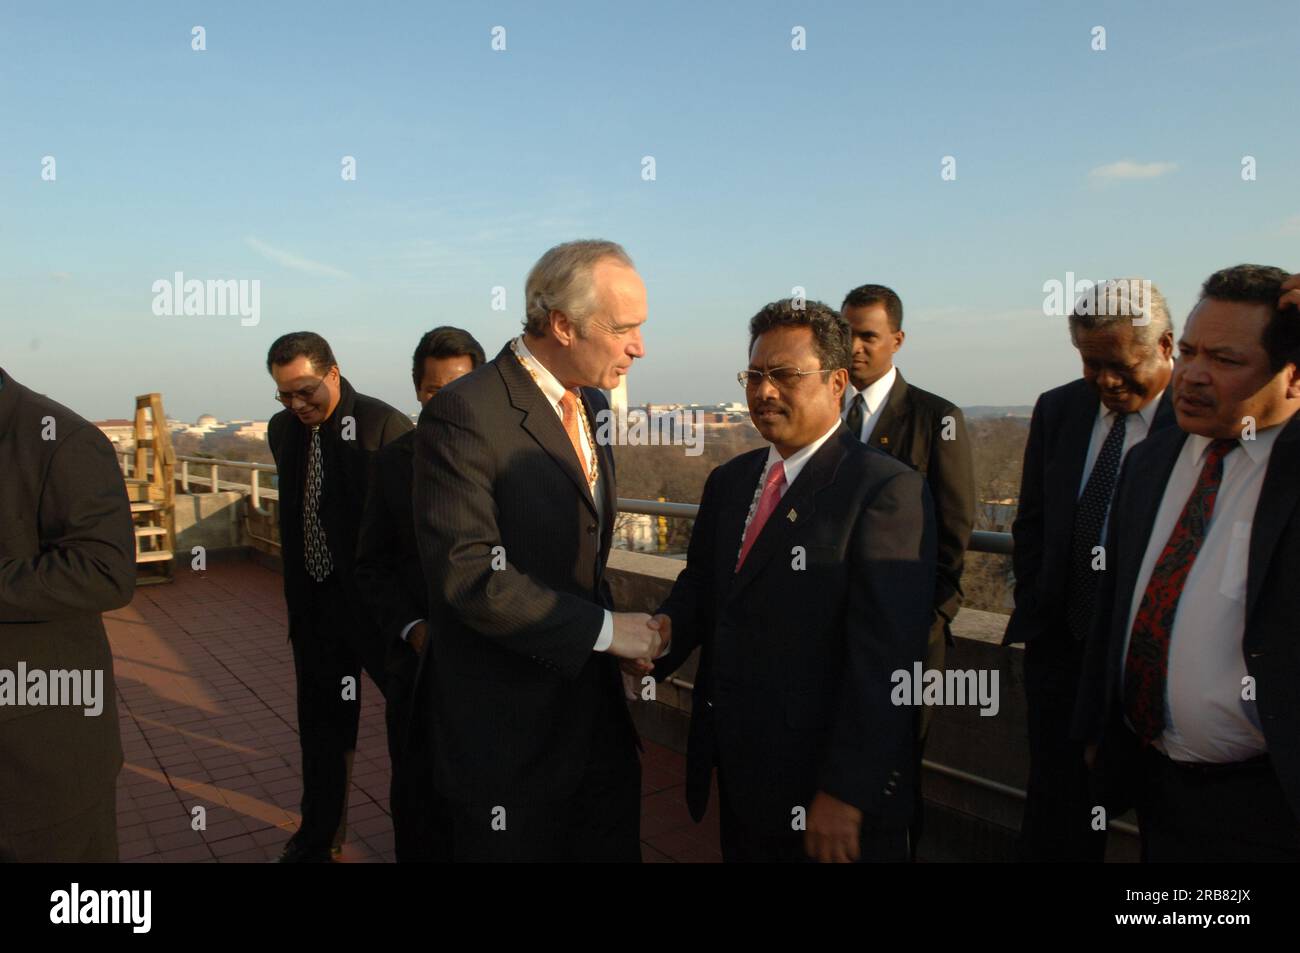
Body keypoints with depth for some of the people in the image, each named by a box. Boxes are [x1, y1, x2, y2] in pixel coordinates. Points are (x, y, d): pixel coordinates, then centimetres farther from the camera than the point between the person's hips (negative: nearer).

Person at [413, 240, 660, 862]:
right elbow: (469, 574, -24)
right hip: (509, 733, -7)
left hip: (596, 712, 8)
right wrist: (603, 628, -19)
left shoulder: (591, 404, 8)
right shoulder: (464, 414, -19)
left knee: (614, 845, 18)